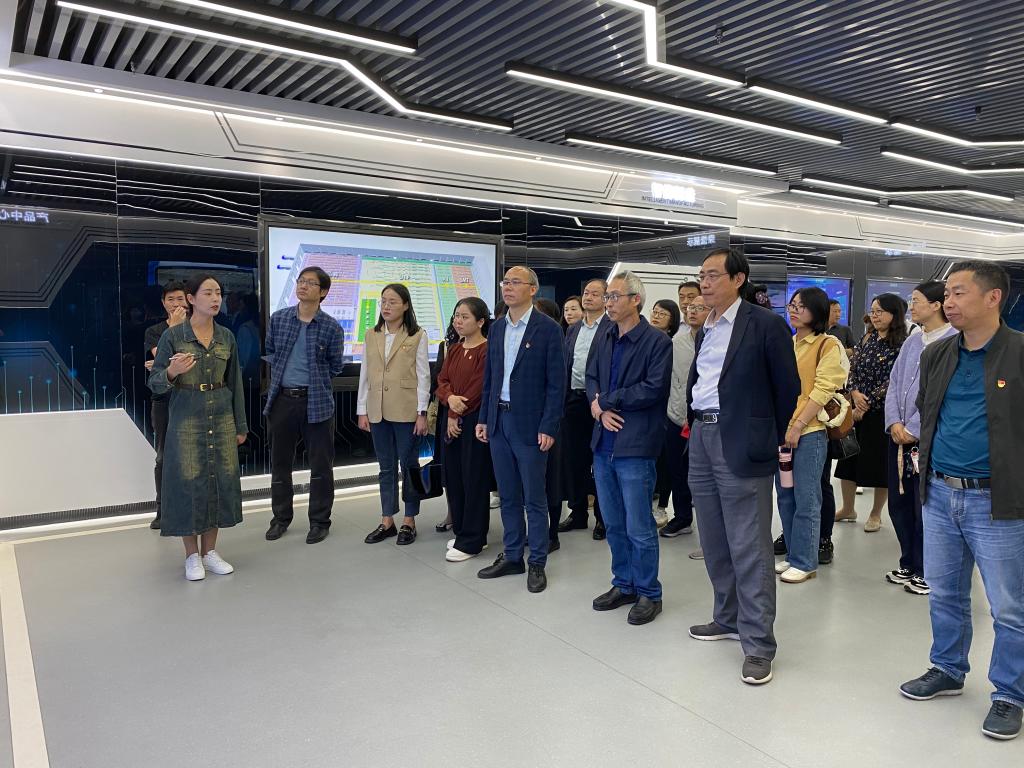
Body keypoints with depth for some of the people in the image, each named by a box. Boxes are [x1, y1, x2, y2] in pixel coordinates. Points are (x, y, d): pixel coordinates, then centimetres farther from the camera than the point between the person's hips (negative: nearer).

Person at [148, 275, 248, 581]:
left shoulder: (226, 337, 5)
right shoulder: (172, 335, -5)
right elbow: (155, 383, -4)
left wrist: (240, 426, 11)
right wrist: (172, 372, -26)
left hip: (221, 418, 4)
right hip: (186, 419, -3)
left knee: (220, 481, 5)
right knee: (188, 483, 0)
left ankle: (210, 551, 20)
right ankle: (192, 556, 16)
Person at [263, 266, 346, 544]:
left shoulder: (332, 328, -5)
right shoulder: (278, 319, 4)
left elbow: (336, 366, 5)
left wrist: (312, 377, 6)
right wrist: (283, 373, 10)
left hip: (317, 402, -3)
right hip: (281, 399, 3)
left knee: (321, 465, 3)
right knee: (280, 462, 13)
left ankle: (319, 521, 18)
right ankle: (281, 517, 29)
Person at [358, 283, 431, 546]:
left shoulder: (417, 336, -4)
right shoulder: (372, 336, 9)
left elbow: (423, 376, -5)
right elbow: (364, 375, 9)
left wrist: (422, 413, -9)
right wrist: (362, 411, 6)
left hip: (406, 412, -4)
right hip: (378, 411, 4)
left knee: (409, 465, 6)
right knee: (386, 467, 12)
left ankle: (409, 522, 17)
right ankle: (387, 521, 21)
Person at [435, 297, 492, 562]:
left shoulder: (487, 350, -11)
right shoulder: (454, 349, 14)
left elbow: (478, 388, -16)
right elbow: (442, 380, 9)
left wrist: (457, 415, -11)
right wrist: (450, 398, -13)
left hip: (475, 420, -8)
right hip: (452, 420, 8)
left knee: (474, 479, 0)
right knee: (453, 476, 11)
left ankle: (471, 541, 9)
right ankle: (461, 532, 26)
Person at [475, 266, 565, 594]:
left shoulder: (548, 328, -7)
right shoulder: (497, 328, 10)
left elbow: (556, 382, -9)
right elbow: (489, 378, 14)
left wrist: (548, 427, -14)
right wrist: (483, 418, 10)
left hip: (530, 424, -5)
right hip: (499, 422, 6)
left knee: (534, 499, 3)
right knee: (508, 496, 14)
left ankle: (537, 563, 16)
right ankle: (512, 556, 26)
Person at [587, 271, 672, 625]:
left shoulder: (657, 341, -9)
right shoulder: (604, 339, 12)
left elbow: (654, 387, -17)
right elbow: (591, 377, 13)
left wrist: (606, 401, -10)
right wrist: (599, 409, -7)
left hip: (635, 446, -7)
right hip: (604, 443, 7)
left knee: (639, 528, 0)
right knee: (614, 525, 16)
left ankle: (648, 594, 17)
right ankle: (624, 585, 31)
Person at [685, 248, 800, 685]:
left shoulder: (765, 324, -7)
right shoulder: (705, 331, 14)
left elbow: (787, 387, -3)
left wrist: (777, 439, 3)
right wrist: (693, 424, 13)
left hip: (741, 443, -7)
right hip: (702, 439, 8)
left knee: (749, 547, -4)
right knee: (715, 543, 16)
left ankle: (758, 642, 5)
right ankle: (728, 618, 32)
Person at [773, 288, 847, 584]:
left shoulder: (828, 345, -4)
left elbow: (822, 390, -11)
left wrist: (797, 426, -15)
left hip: (809, 432, -6)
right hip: (781, 431, 6)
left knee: (806, 500, -1)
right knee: (785, 496, 11)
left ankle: (804, 562, 10)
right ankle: (792, 555, 24)